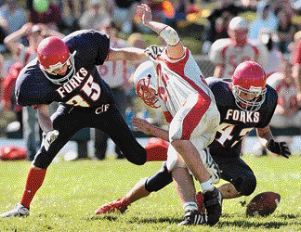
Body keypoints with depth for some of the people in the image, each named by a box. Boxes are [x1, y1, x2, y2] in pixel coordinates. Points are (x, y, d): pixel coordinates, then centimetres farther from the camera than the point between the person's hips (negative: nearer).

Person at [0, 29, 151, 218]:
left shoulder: (80, 47, -31)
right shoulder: (35, 80, -28)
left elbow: (118, 54, -19)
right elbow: (42, 112, -18)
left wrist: (147, 54, -30)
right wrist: (49, 132, -38)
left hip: (103, 108, 0)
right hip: (72, 111, 0)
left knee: (137, 156, -3)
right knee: (43, 156, -9)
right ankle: (23, 206, 4)